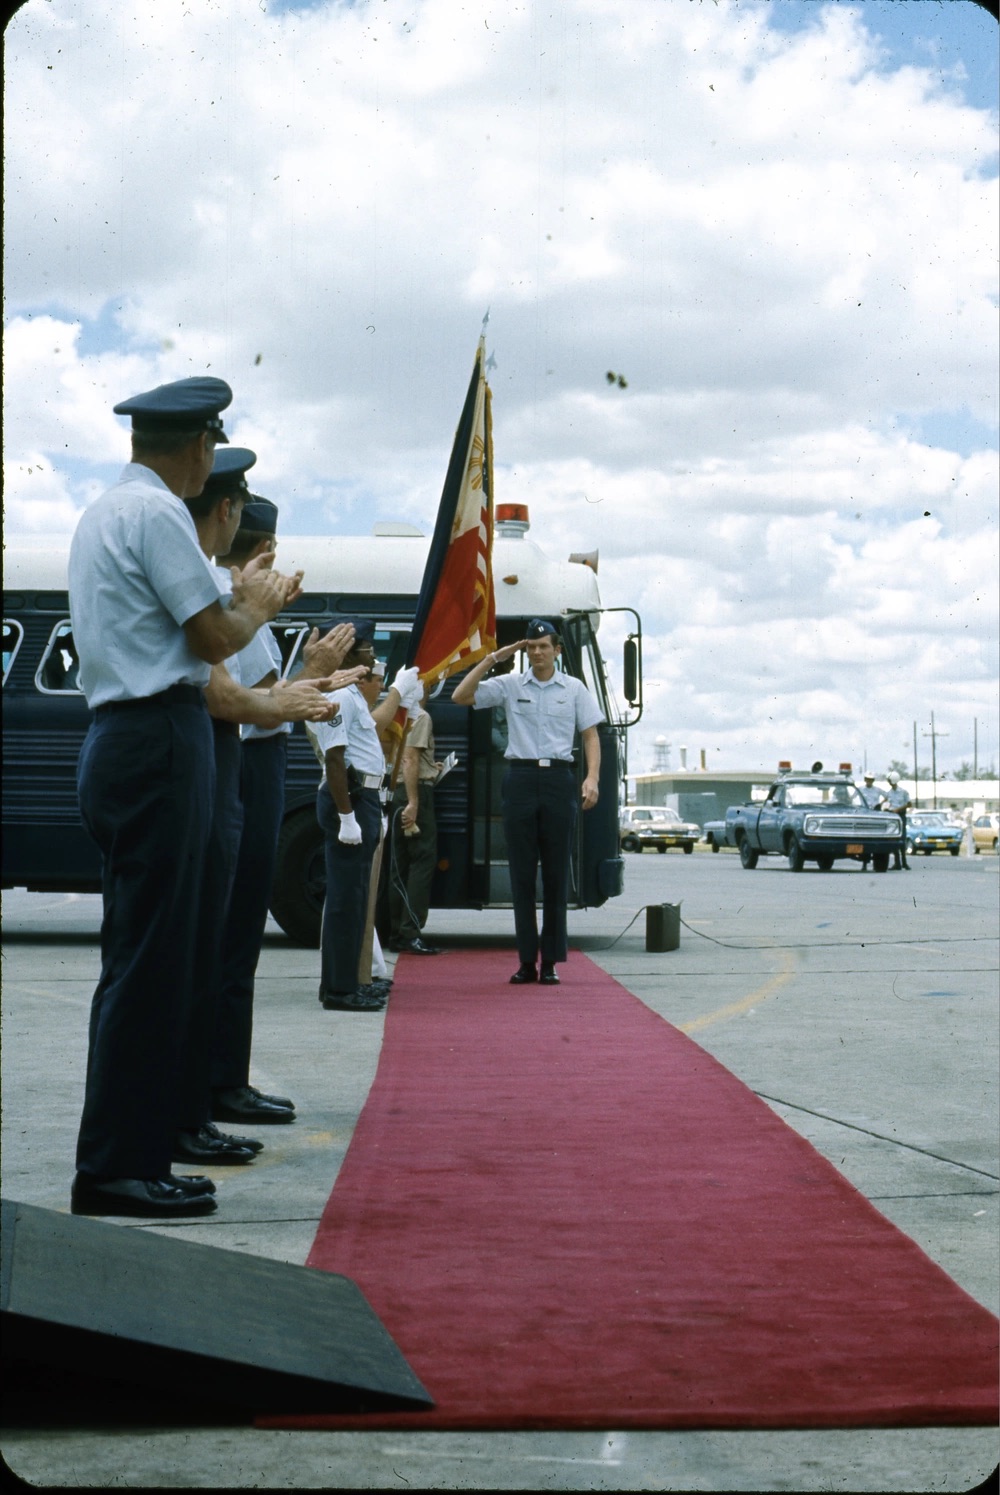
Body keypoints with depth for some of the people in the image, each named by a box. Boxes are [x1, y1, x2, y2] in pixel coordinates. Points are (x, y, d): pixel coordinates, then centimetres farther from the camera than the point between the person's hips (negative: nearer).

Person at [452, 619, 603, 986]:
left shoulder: (574, 689, 8)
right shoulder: (509, 685, 7)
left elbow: (591, 735, 7)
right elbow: (460, 697, -1)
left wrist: (592, 778, -8)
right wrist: (493, 658, -3)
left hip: (558, 780, 0)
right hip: (520, 778, 0)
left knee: (556, 873, 1)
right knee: (521, 873, 1)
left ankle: (550, 961, 6)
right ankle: (526, 960, 6)